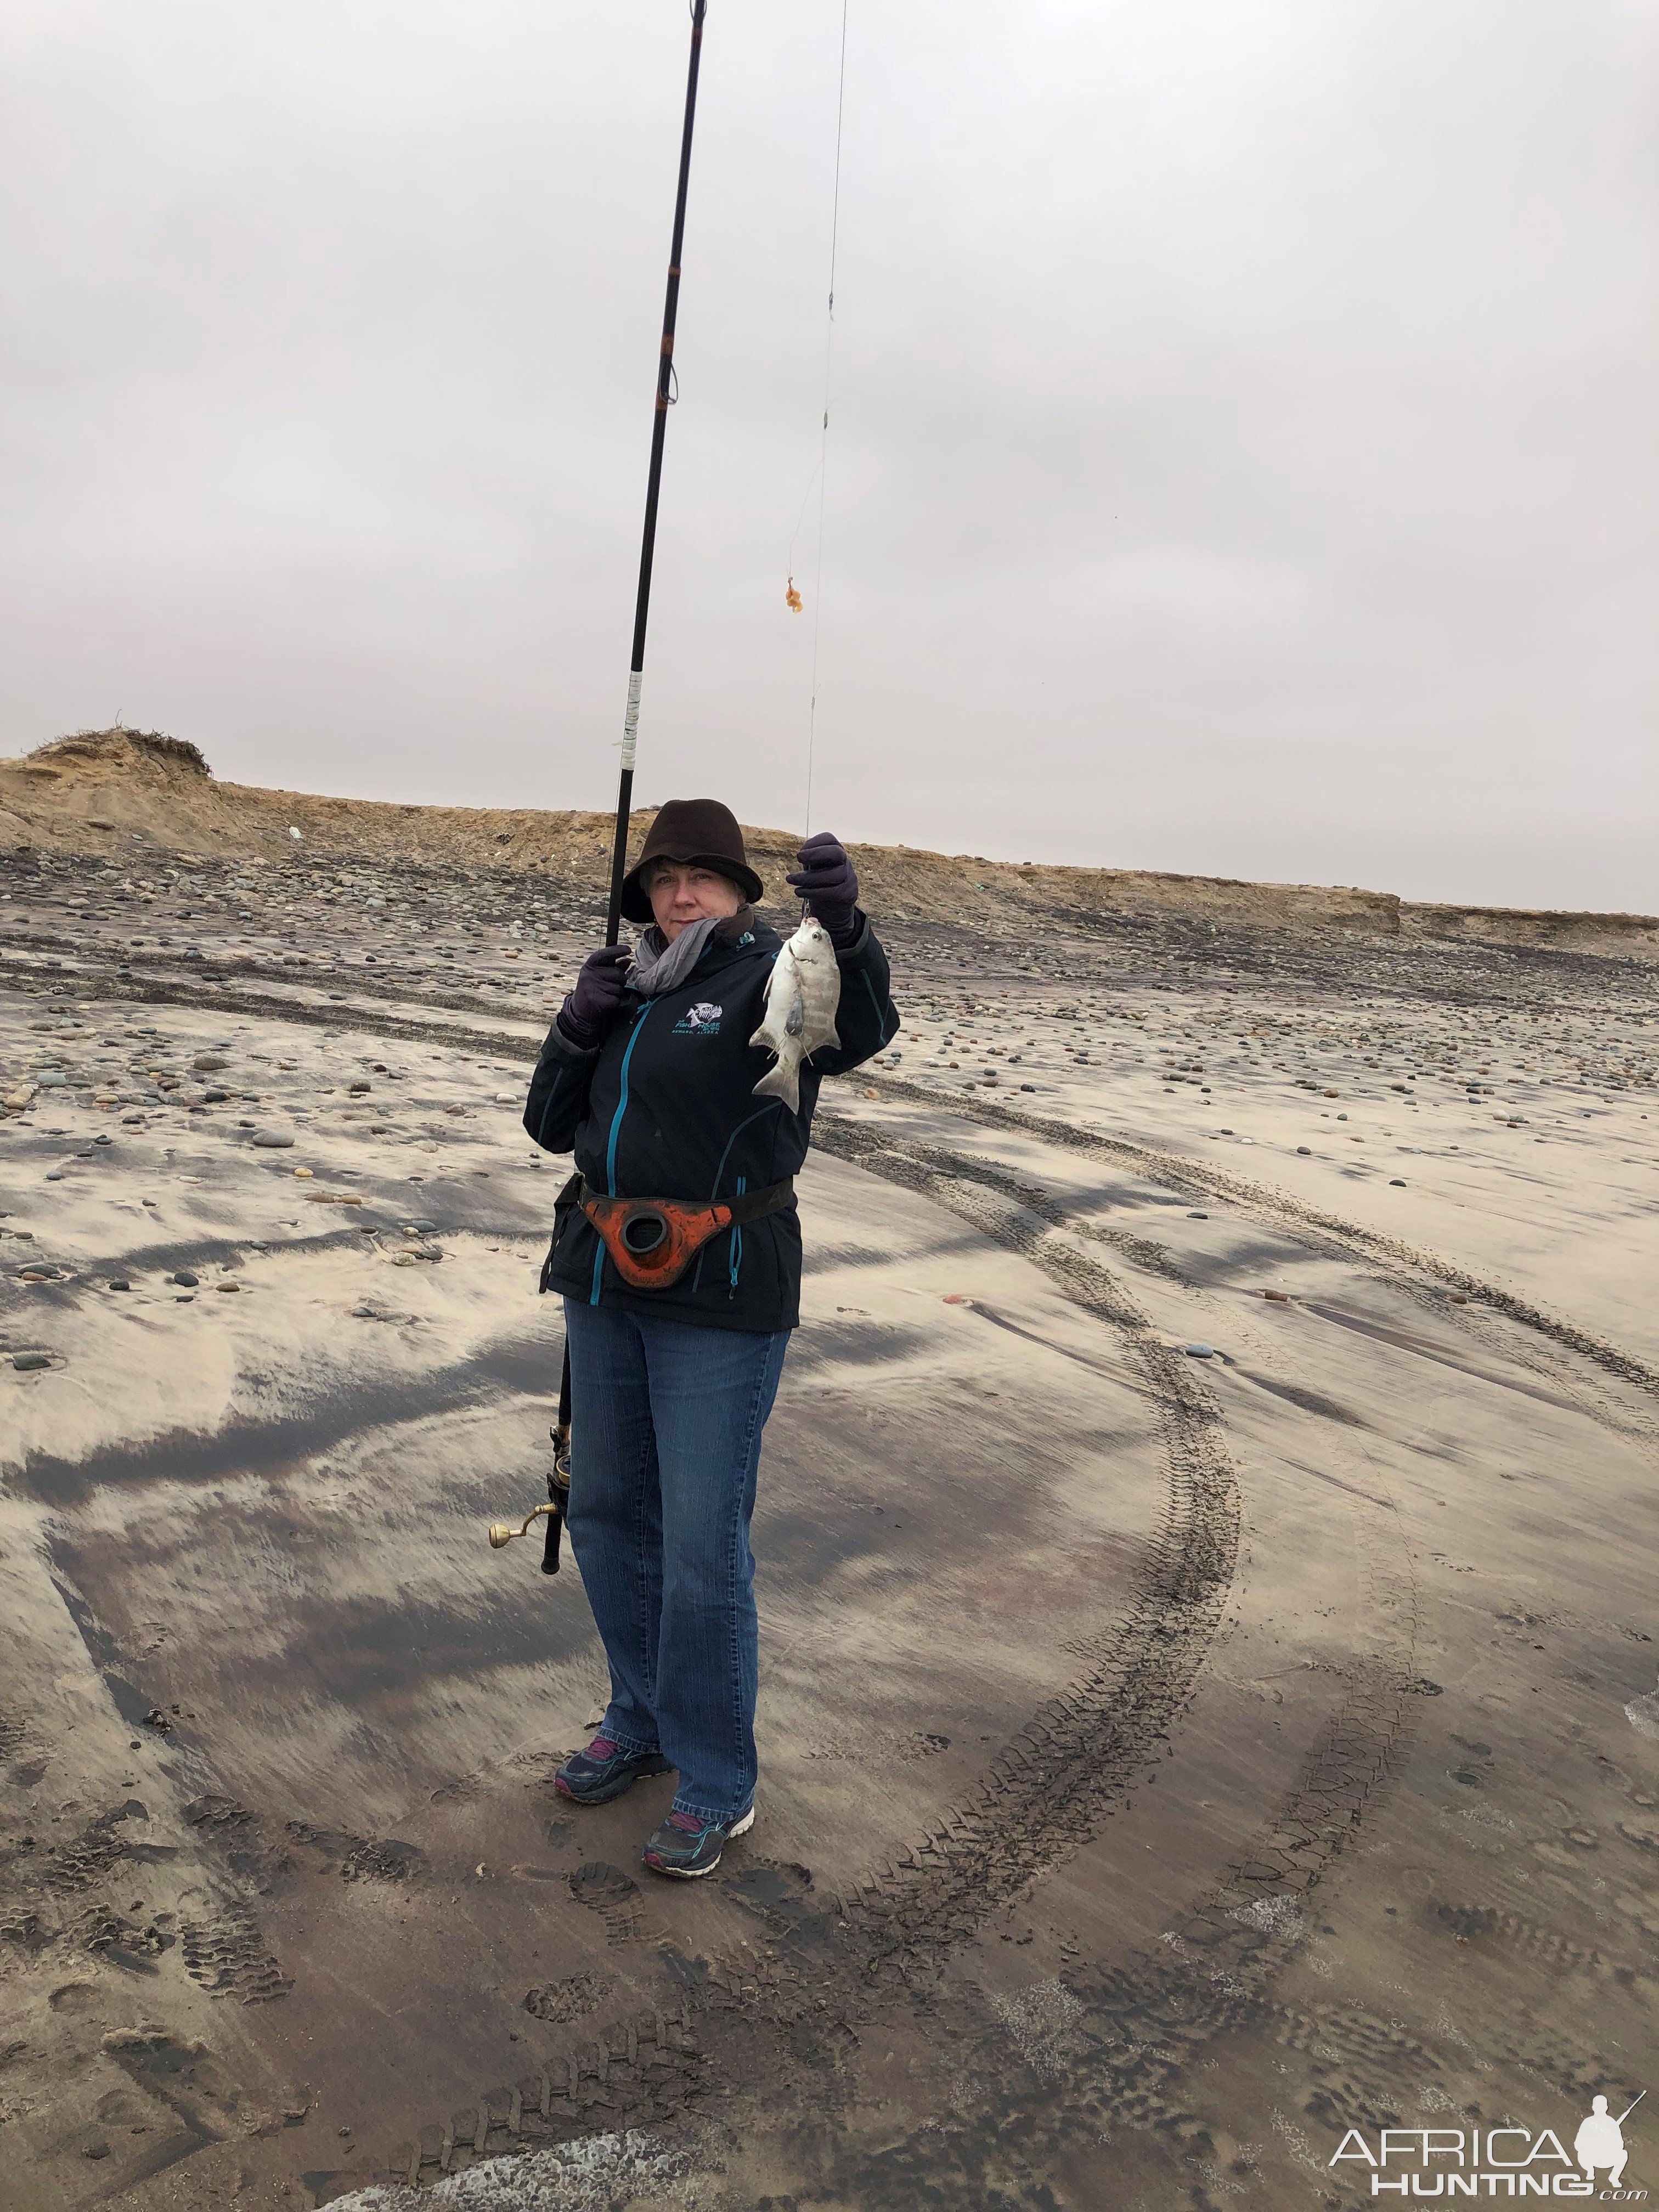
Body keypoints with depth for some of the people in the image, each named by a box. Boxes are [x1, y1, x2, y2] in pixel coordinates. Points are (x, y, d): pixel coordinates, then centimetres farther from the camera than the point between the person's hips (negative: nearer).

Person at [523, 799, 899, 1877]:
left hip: (721, 1298, -7)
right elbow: (553, 1124, 12)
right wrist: (579, 1023, -5)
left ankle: (719, 1783, 16)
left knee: (704, 1543, -2)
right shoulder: (635, 992, 13)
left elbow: (862, 1026, -31)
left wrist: (843, 925, -50)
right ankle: (643, 1720, 37)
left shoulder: (775, 973, -9)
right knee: (610, 1511, 17)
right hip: (608, 1280, 8)